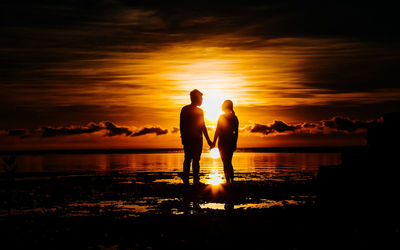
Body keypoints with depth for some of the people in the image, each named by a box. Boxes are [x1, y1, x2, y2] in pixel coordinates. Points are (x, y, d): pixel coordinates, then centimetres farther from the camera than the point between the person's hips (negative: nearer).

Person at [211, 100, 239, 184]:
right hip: (231, 142, 5)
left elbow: (217, 131, -10)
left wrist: (214, 142, -7)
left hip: (223, 142, -5)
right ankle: (231, 180, 15)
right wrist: (235, 143, 14)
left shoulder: (222, 117, -9)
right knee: (229, 162, 17)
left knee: (225, 163, -2)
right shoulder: (235, 118, 6)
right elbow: (236, 132, 7)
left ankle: (228, 181, -7)